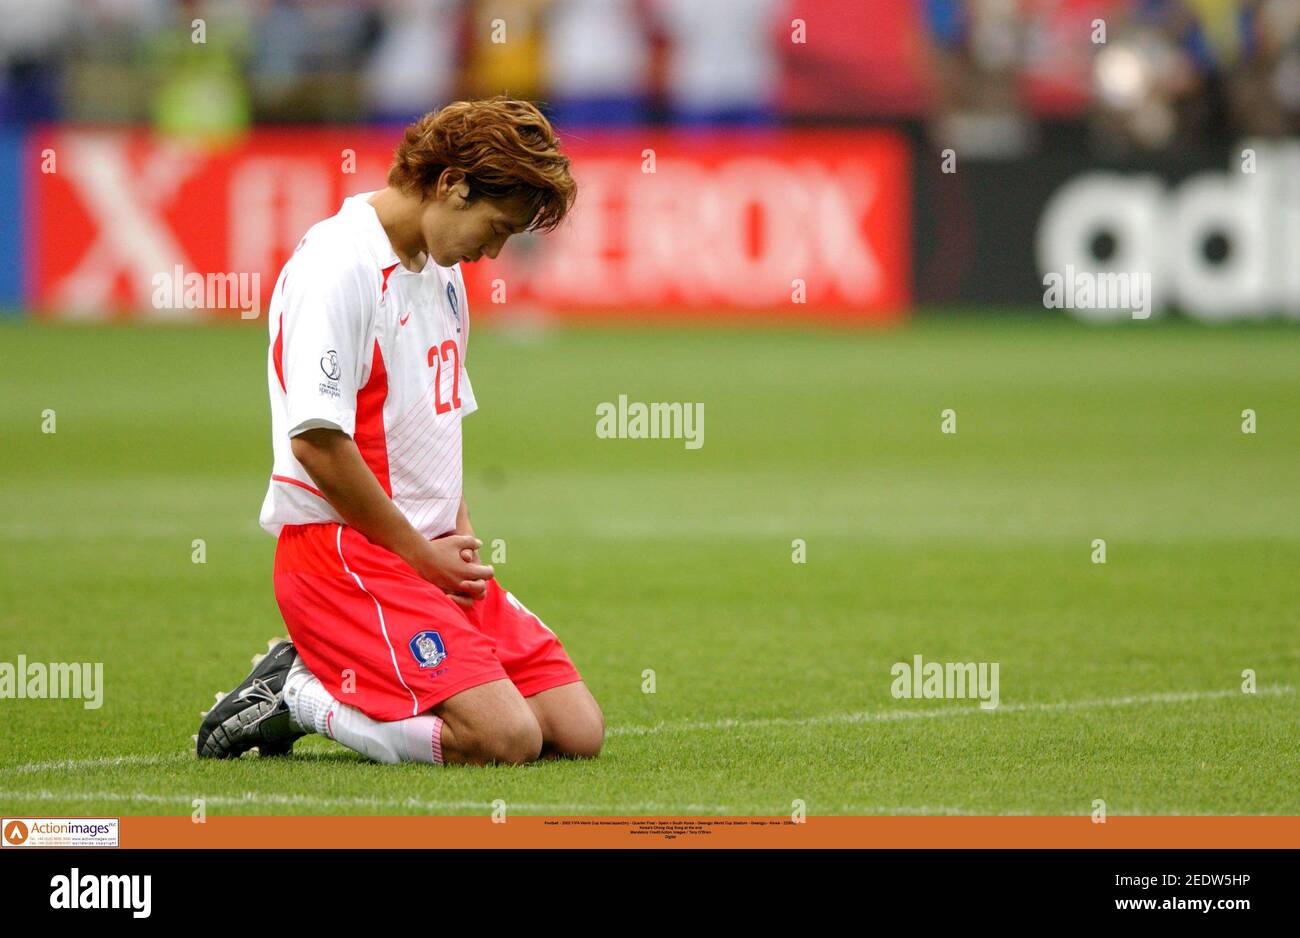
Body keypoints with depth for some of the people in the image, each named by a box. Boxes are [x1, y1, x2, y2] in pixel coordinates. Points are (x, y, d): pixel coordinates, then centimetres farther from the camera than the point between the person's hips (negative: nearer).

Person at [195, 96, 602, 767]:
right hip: (348, 553, -10)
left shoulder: (443, 273, 15)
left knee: (577, 731, -1)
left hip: (430, 553, 10)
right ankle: (296, 694, -5)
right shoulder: (339, 264, -15)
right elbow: (317, 442, -21)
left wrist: (460, 536, 8)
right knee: (506, 738, -23)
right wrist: (422, 553, -13)